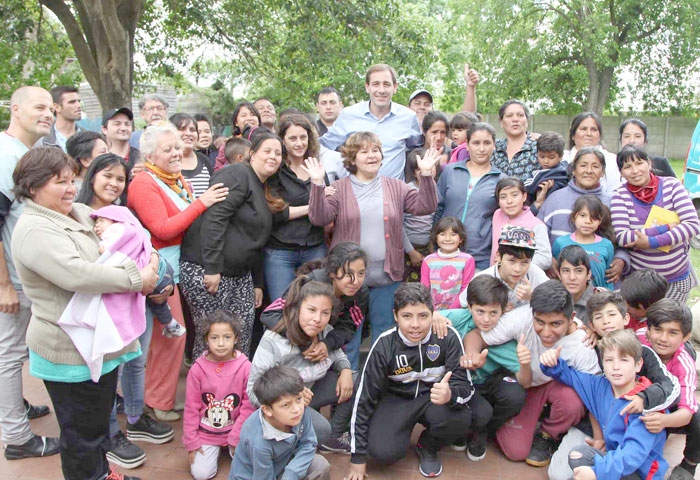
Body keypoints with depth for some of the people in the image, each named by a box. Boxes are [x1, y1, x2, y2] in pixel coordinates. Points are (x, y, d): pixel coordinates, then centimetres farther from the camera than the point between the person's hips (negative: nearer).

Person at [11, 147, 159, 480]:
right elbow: (76, 274, -34)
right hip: (71, 352, -9)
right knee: (83, 432, 8)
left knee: (100, 419, 26)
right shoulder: (35, 230, -21)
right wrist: (137, 280, -27)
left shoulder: (80, 213, 7)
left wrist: (146, 260, -5)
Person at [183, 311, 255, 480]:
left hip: (236, 430, -1)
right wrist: (191, 441, -3)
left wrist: (238, 437, -10)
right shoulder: (198, 369, -13)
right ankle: (215, 449, 22)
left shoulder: (245, 366, -16)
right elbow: (191, 408, -4)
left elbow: (248, 406, -10)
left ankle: (232, 446, 19)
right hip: (206, 433, 1)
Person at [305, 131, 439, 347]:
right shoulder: (339, 189, 0)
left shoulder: (395, 187, 9)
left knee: (384, 330, 14)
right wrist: (318, 184, -23)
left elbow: (424, 206, 0)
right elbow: (320, 218, -11)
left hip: (387, 275, 3)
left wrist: (426, 174, -12)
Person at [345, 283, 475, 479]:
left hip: (435, 397, 1)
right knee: (383, 452, -25)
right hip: (397, 399, -1)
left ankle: (427, 447, 4)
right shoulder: (384, 345, -20)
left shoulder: (448, 337, -21)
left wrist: (450, 395, -45)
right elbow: (364, 398, -14)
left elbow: (465, 385, -17)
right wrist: (358, 458, -11)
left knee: (460, 418, -31)